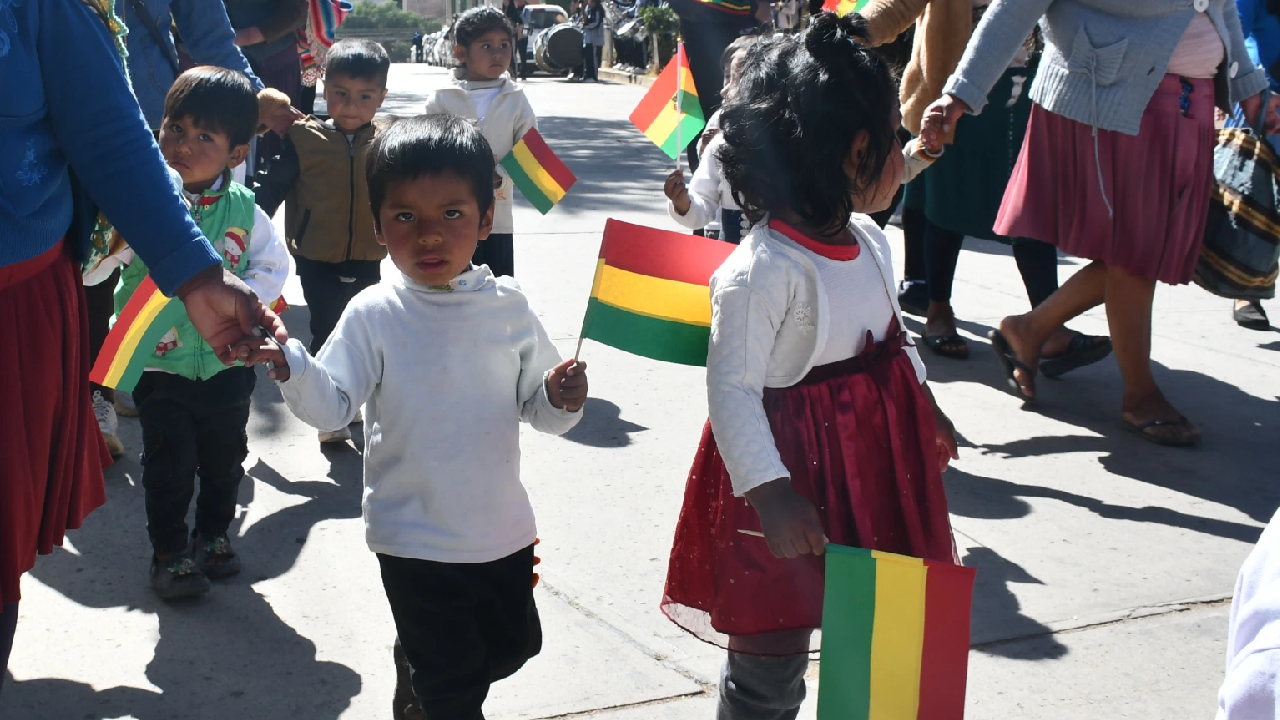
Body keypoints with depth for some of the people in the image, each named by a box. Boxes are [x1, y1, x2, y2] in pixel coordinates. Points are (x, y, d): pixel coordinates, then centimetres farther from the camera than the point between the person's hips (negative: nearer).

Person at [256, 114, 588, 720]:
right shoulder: (374, 316, -10)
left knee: (514, 646, 22)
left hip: (502, 529, 4)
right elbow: (330, 406, -15)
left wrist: (561, 399, -17)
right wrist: (288, 365, -33)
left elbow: (537, 407, 5)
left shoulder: (509, 309, -4)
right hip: (415, 538, -4)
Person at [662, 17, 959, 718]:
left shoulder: (869, 240, 1)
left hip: (874, 461, 8)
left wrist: (922, 403, 25)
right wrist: (768, 490, -30)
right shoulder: (760, 271, -26)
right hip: (793, 470, -8)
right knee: (771, 663, 5)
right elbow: (731, 388, -26)